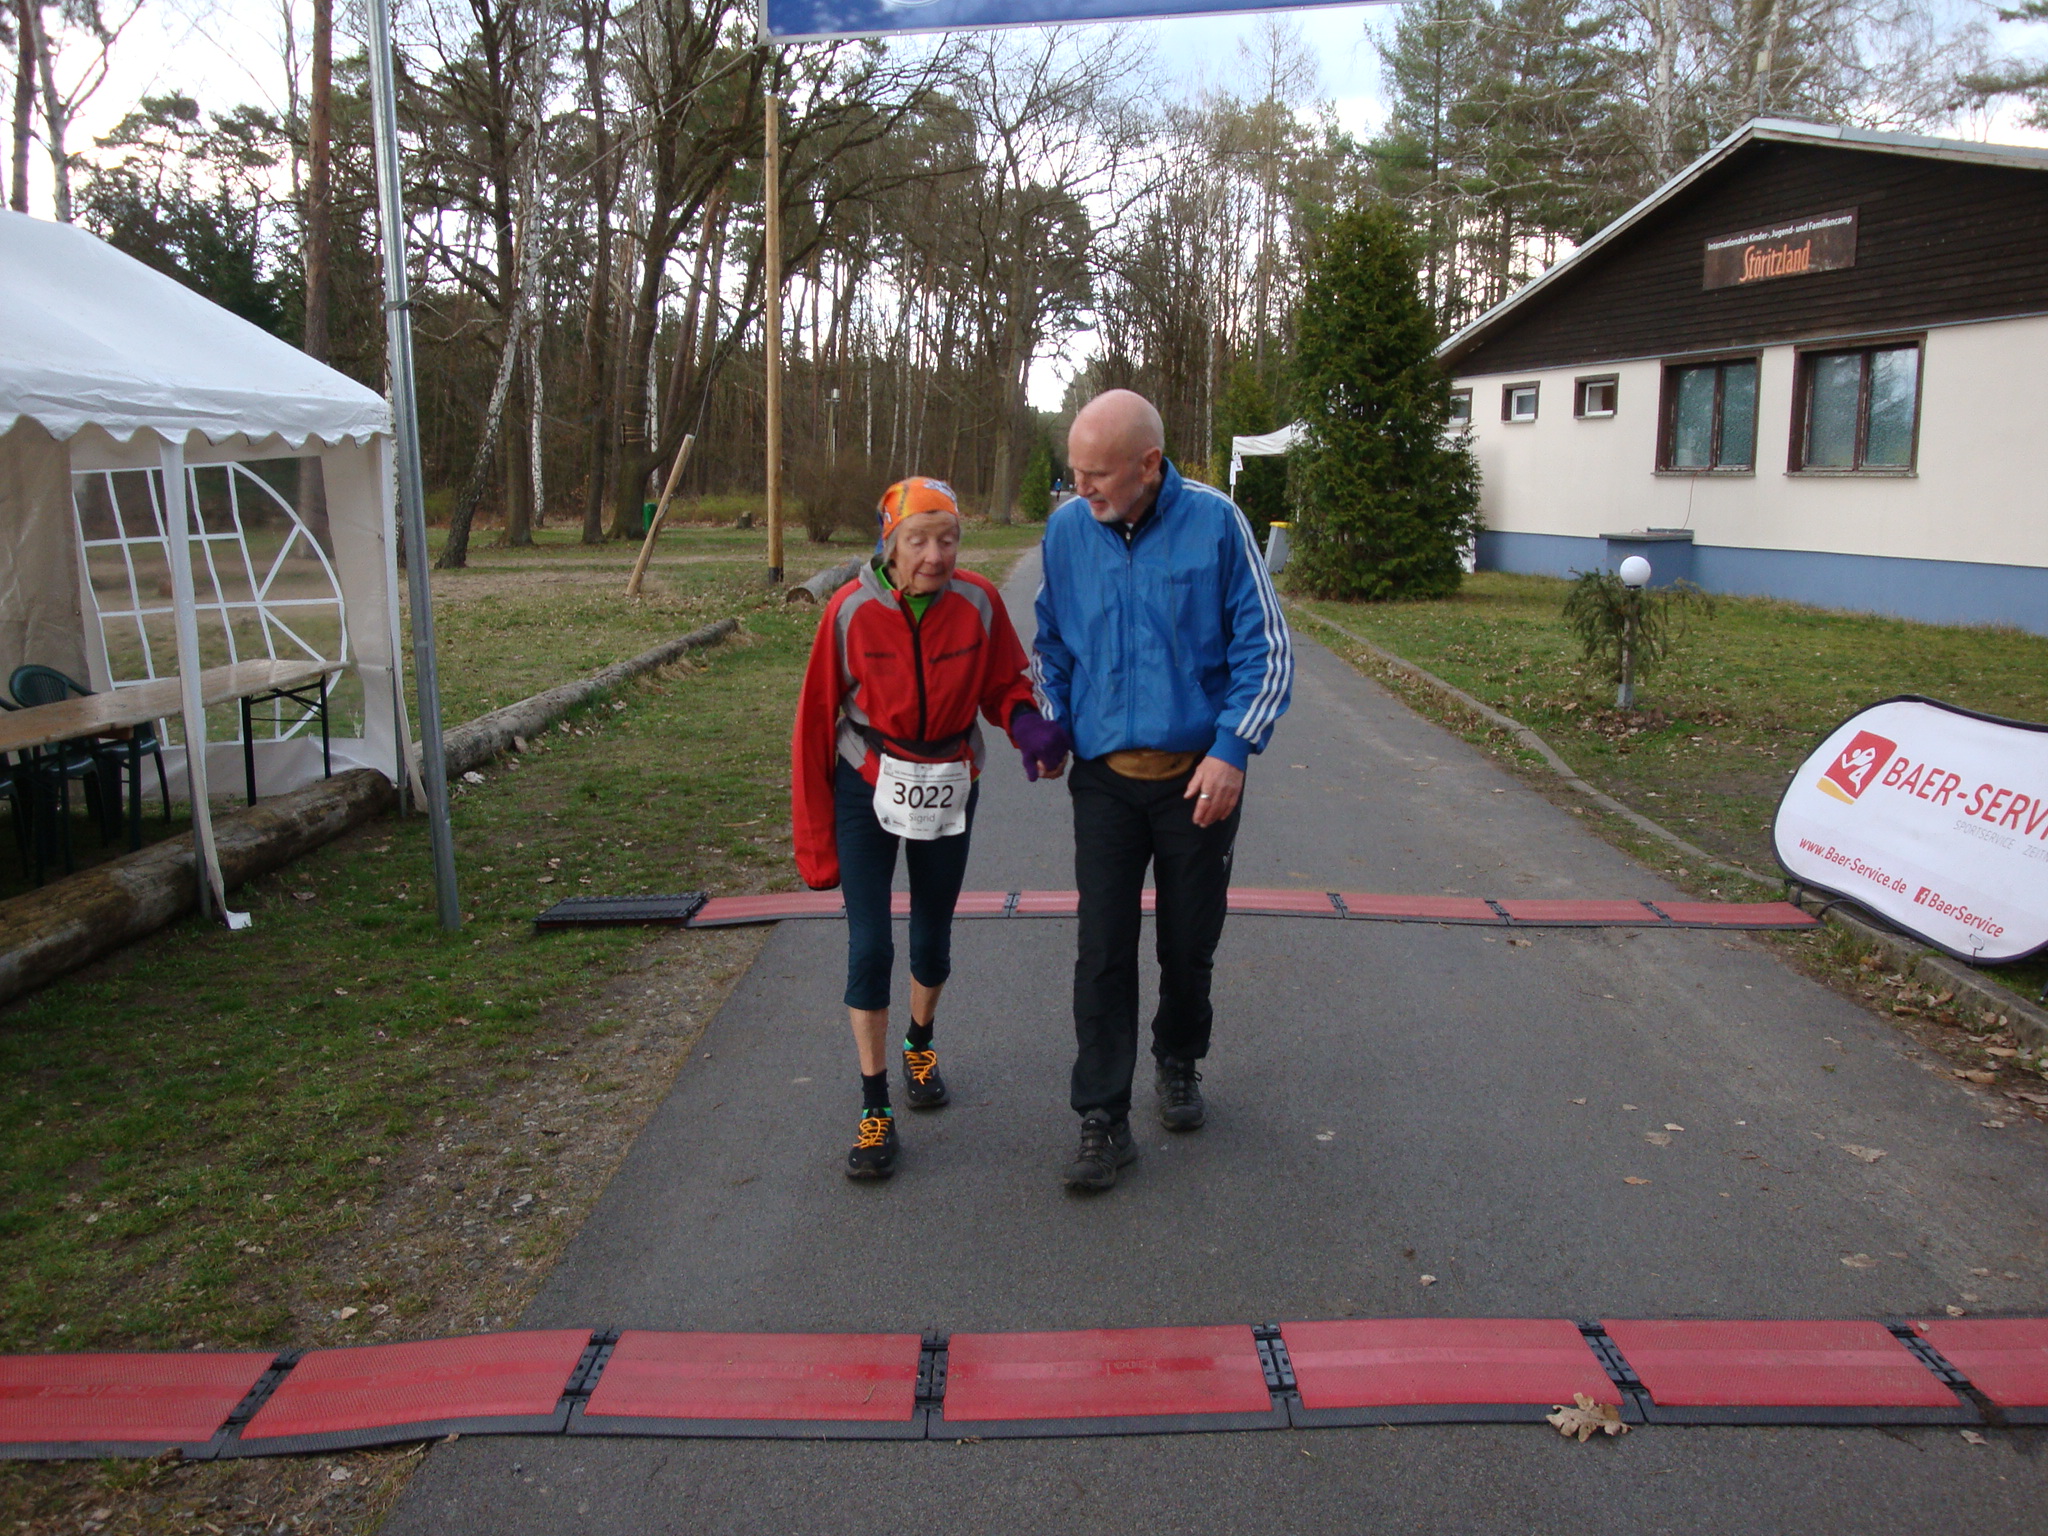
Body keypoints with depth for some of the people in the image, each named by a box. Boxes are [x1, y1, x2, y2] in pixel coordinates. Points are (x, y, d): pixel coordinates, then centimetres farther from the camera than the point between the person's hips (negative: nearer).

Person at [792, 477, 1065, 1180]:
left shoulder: (978, 603, -14)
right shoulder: (851, 610, -17)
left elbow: (1005, 683, 1)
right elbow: (816, 721, -9)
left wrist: (1027, 721, -24)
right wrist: (815, 838, -5)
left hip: (949, 790, 2)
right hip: (866, 786, -2)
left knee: (932, 944, 13)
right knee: (870, 946, -5)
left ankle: (921, 1043, 45)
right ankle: (874, 1108, 9)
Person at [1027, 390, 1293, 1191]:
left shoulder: (1215, 522, -10)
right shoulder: (1066, 530, -1)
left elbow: (1267, 647, -6)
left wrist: (1232, 749, -15)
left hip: (1198, 777, -1)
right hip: (1104, 779, 2)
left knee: (1189, 945, 12)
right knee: (1103, 952, -1)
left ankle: (1179, 1063, 39)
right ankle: (1103, 1118, 9)